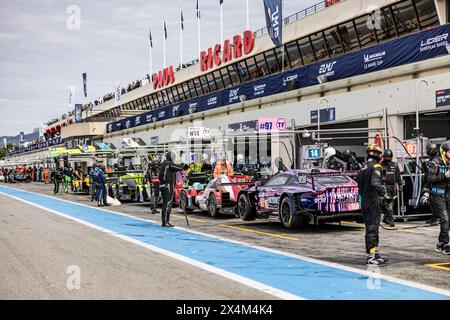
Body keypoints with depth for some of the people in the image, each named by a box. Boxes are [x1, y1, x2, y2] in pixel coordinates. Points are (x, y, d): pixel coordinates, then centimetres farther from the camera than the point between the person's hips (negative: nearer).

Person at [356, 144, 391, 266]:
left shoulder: (364, 167, 13)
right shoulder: (375, 166, -12)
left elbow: (358, 181, 16)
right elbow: (376, 183, -25)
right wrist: (385, 195, -18)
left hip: (364, 202, 9)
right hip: (373, 202, -9)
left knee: (371, 228, 15)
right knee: (372, 229, -7)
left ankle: (375, 253, 23)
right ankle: (371, 257, -6)